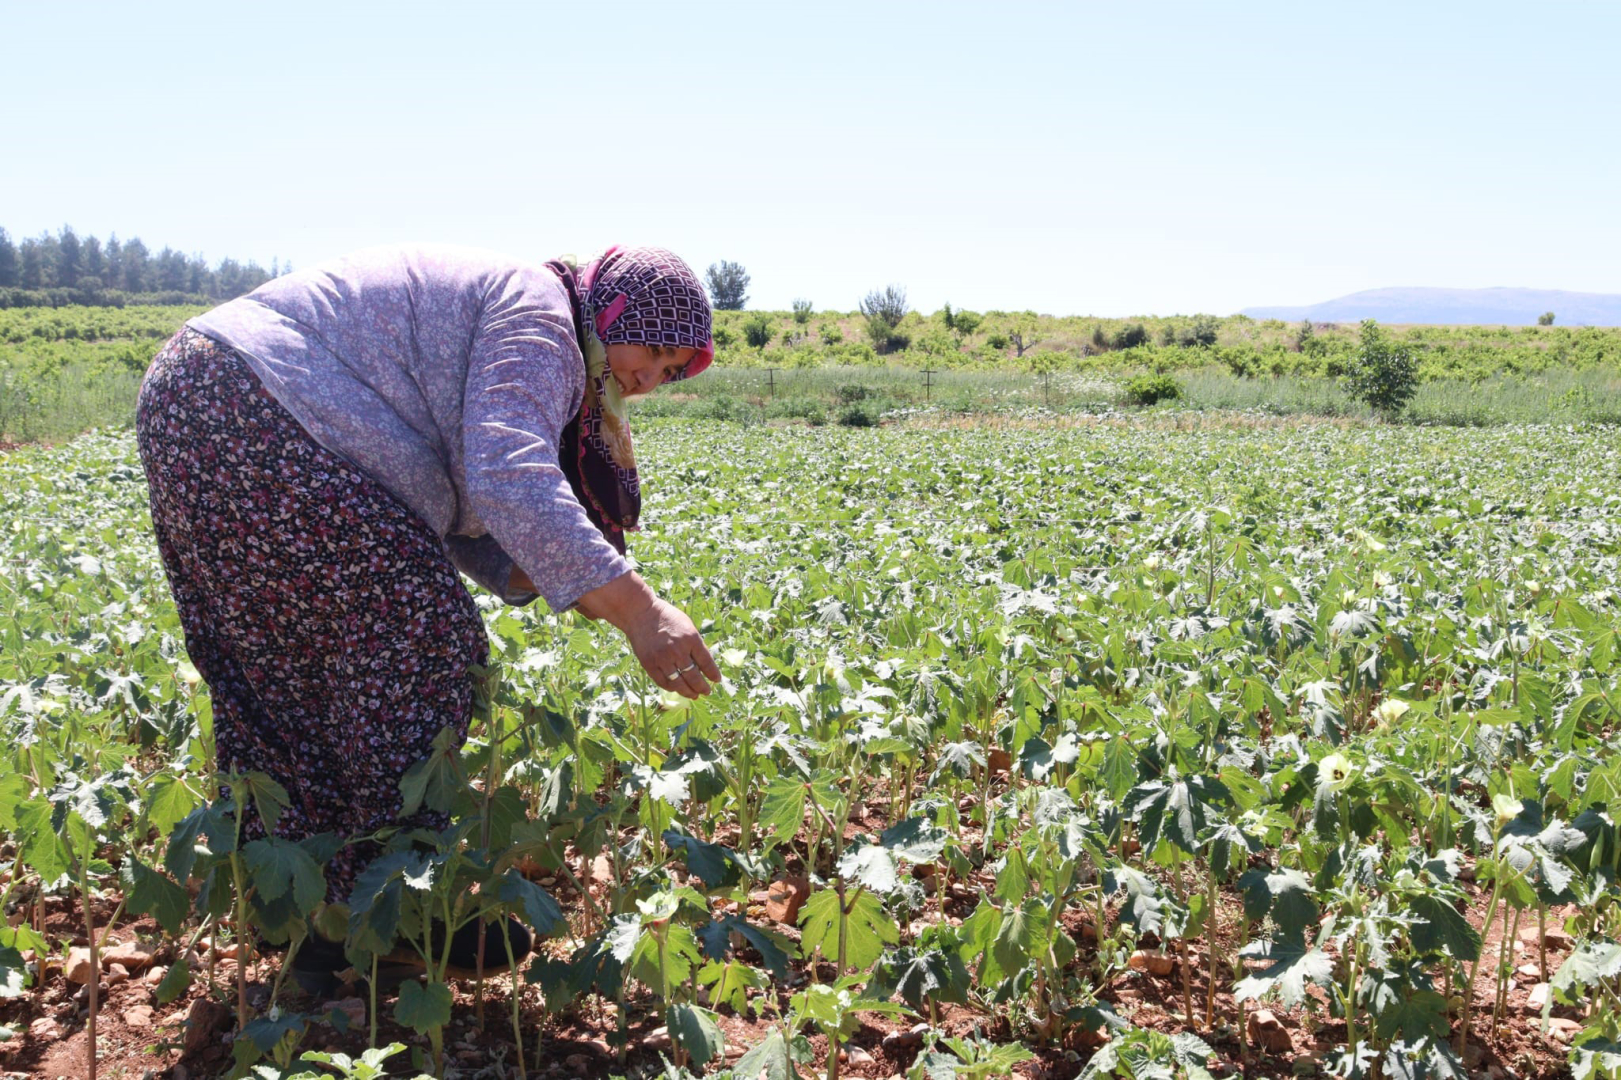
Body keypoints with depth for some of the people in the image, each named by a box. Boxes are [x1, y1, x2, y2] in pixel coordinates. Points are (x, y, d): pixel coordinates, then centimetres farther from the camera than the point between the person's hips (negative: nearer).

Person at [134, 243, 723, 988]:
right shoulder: (538, 314, -9)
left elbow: (449, 511, 16)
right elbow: (510, 480, -27)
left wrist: (559, 580, 2)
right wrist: (636, 608, -32)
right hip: (259, 423, -11)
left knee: (287, 674, 13)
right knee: (412, 645, -8)